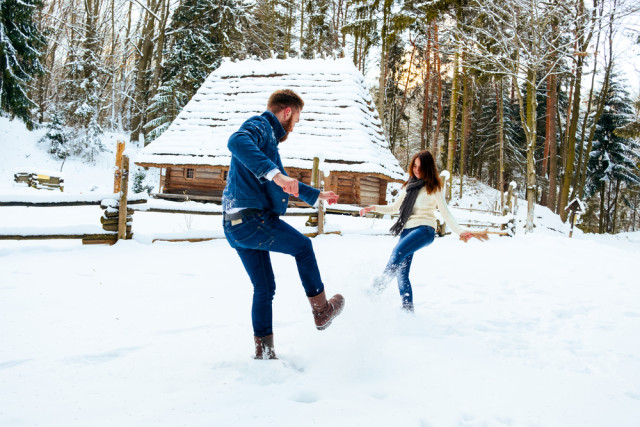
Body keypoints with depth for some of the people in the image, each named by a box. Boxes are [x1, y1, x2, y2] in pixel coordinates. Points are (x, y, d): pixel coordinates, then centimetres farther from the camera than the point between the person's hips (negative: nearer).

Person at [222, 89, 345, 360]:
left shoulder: (268, 137, 26)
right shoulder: (259, 126, -6)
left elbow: (284, 183, 40)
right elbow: (237, 142, -32)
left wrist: (317, 195, 49)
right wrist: (274, 173, -41)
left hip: (236, 225, 10)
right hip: (251, 218, -10)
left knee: (264, 289, 14)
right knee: (303, 247, 10)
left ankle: (264, 352, 20)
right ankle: (321, 310, 21)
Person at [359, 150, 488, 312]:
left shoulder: (433, 188, 2)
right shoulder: (409, 186, 18)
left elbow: (446, 213, -1)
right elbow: (395, 207, 27)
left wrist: (460, 231, -15)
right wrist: (375, 208, 16)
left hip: (424, 229, -6)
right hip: (407, 230, 6)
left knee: (398, 252, -33)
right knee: (402, 274, -2)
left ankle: (379, 285, -34)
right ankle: (408, 309, 6)